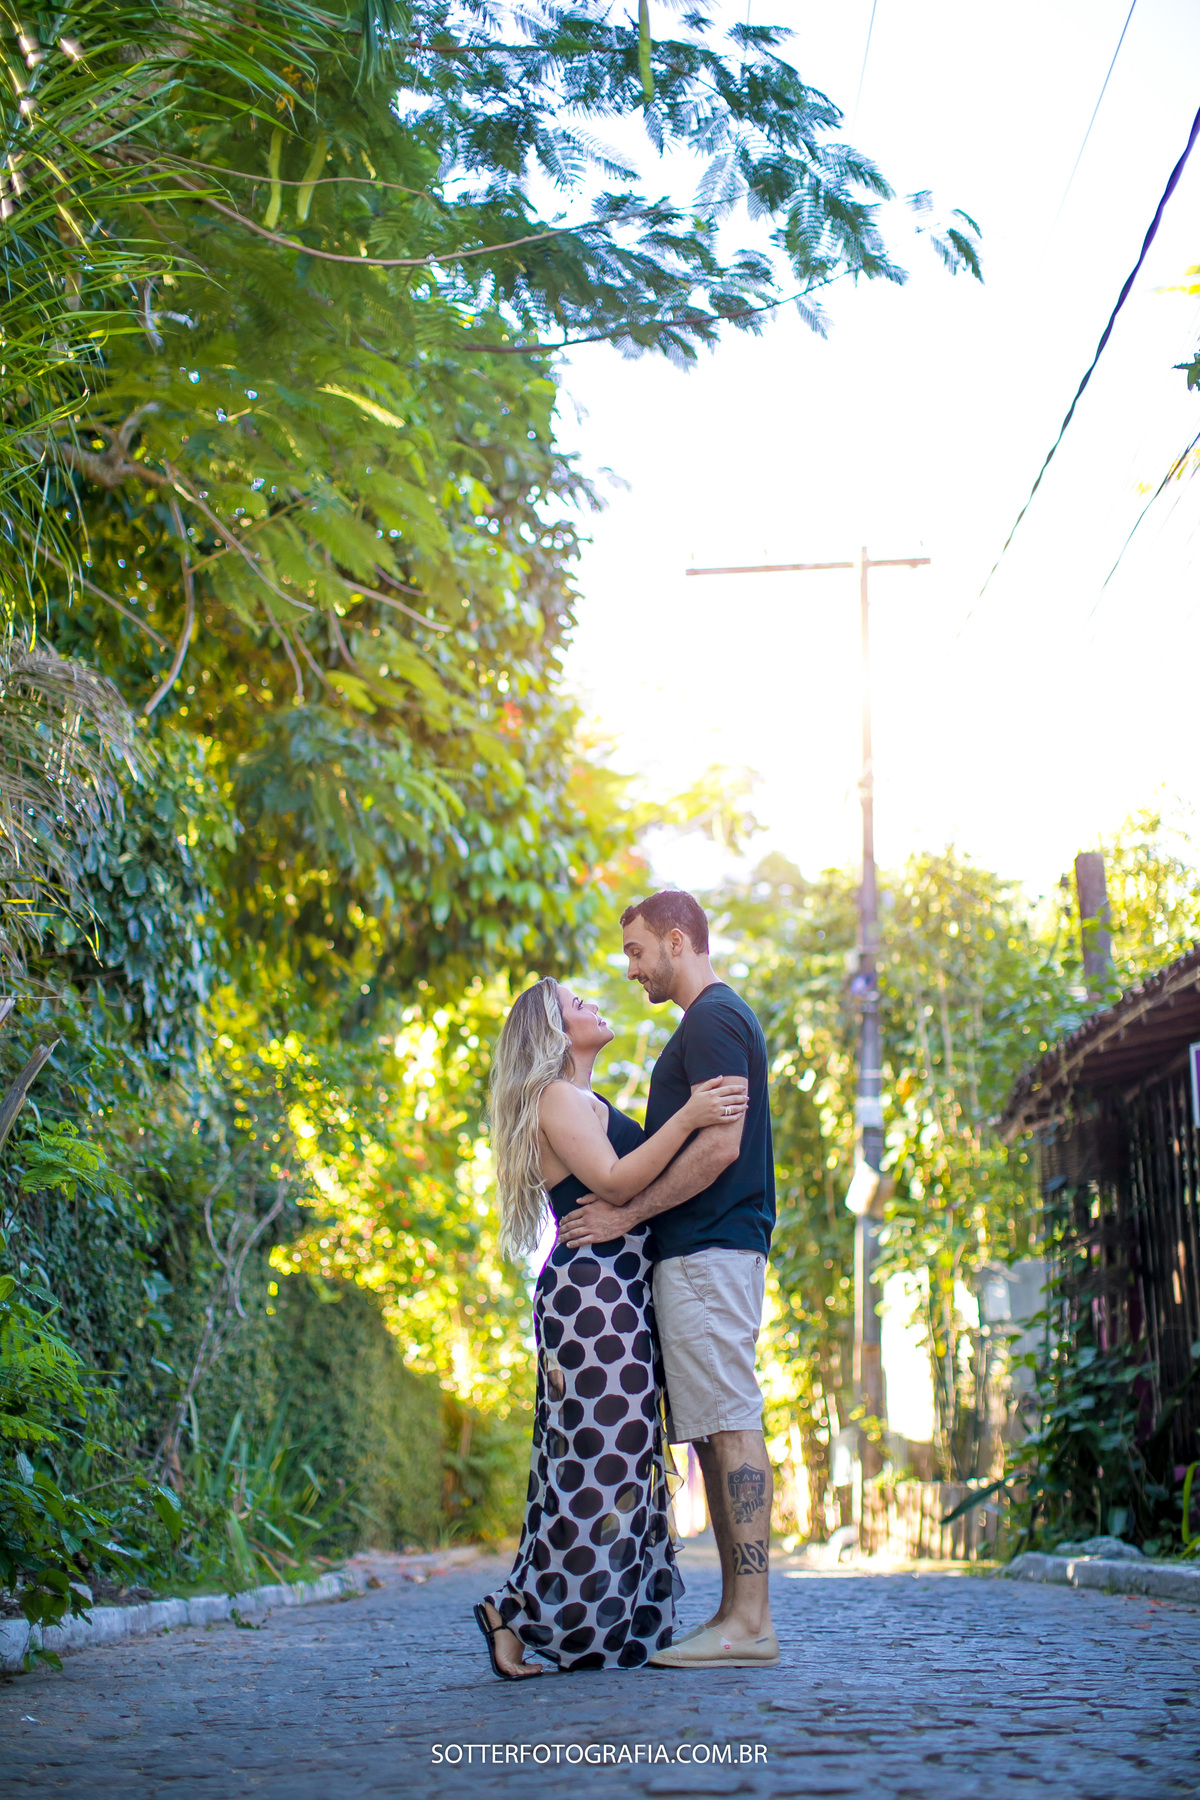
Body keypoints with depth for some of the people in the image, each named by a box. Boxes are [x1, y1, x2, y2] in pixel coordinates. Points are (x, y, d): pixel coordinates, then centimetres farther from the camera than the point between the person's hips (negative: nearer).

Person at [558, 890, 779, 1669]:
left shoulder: (714, 1020, -9)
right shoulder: (719, 1020, 23)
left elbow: (720, 1146, -19)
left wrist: (626, 1214, -15)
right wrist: (626, 1203, 18)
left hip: (709, 1251, -10)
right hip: (704, 1253, 10)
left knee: (730, 1427, -10)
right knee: (719, 1430, 9)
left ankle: (751, 1621, -9)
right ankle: (737, 1613, 11)